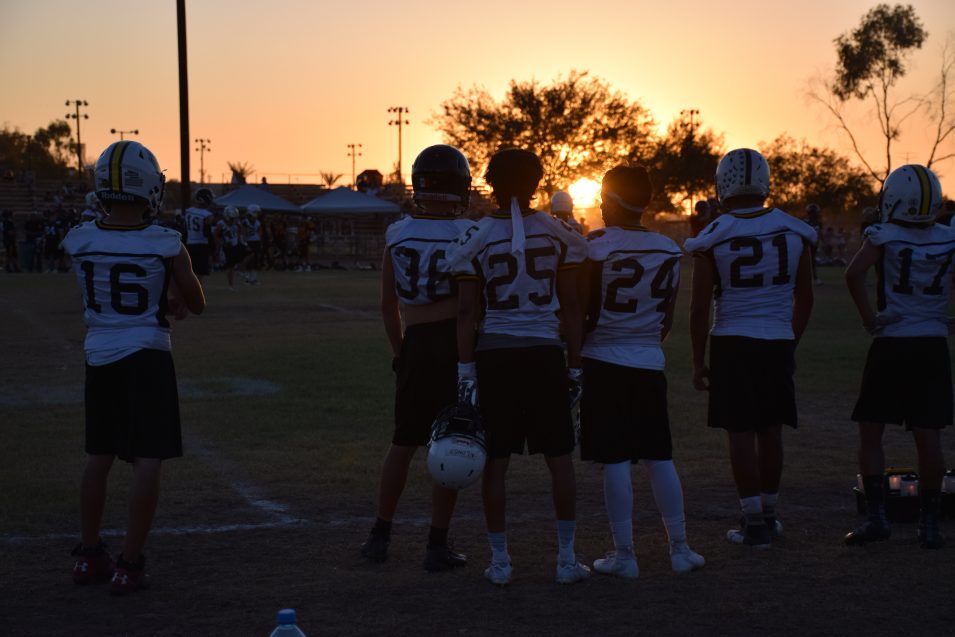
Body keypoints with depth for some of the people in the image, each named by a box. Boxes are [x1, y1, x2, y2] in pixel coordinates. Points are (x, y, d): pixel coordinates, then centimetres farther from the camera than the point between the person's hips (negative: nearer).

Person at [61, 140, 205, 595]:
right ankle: (129, 566, 2)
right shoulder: (166, 245, -13)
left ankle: (88, 557, 27)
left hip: (99, 357, 4)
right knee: (148, 462, 1)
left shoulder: (79, 241, -5)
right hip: (146, 357, -4)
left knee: (98, 457, 16)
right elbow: (196, 305, 0)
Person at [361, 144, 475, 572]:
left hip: (415, 345, 3)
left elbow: (388, 304, 8)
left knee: (403, 443, 17)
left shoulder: (397, 235, 3)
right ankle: (437, 547, 8)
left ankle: (380, 536, 23)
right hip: (457, 343, -3)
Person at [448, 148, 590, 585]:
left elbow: (467, 312, -4)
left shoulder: (476, 239, -2)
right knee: (559, 458, 9)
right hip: (545, 352, 1)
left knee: (496, 461, 6)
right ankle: (567, 557, 11)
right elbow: (570, 307, 2)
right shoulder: (558, 235, 0)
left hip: (495, 354, 0)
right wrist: (575, 364, 9)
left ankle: (499, 560, 10)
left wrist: (466, 369, 0)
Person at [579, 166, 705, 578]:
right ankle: (680, 549, 16)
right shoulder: (670, 251, 4)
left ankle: (624, 555, 5)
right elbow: (667, 318, 12)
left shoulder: (595, 247, -11)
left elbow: (581, 313, -9)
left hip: (604, 362, -4)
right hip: (650, 363, 4)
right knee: (659, 459, 12)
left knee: (615, 462, 0)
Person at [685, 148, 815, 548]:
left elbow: (699, 308, -6)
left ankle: (754, 523, 3)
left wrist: (698, 361, 3)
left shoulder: (714, 239, -8)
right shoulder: (793, 233, 1)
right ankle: (768, 515, 24)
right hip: (778, 343, 3)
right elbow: (804, 299, 9)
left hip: (732, 345, -3)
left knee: (740, 434, 2)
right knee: (770, 431, 14)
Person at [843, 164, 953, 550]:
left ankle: (875, 516, 2)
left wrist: (868, 316, -10)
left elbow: (853, 274, -21)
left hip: (890, 345, -3)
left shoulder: (884, 236, -7)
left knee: (871, 433, 7)